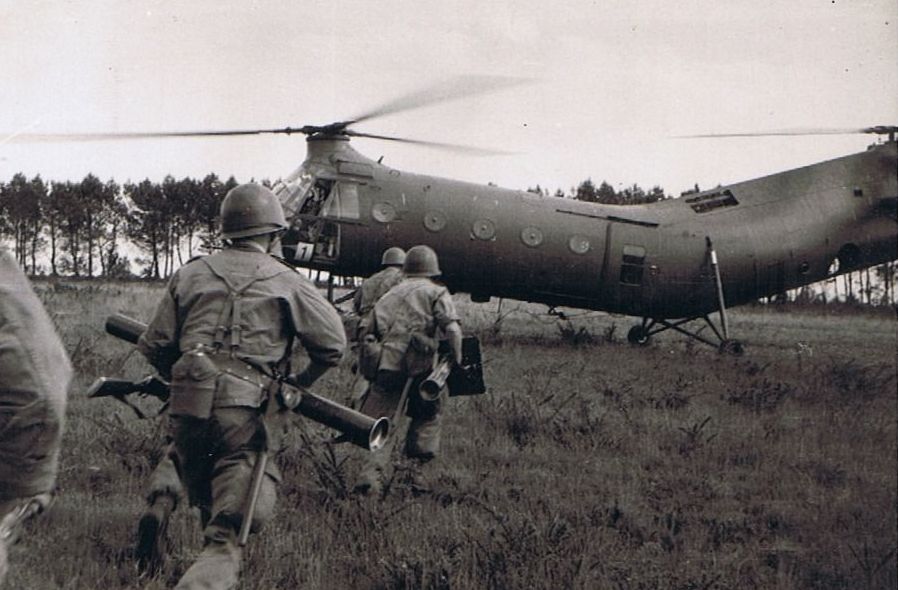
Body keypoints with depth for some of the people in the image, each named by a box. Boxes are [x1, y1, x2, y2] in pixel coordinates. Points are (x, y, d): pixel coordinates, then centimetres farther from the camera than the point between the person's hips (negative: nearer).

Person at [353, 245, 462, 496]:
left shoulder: (390, 294, 22)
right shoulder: (436, 293, 8)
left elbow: (366, 330, 17)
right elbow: (451, 329, -8)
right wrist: (456, 361, -3)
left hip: (387, 365, 3)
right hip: (421, 367, -3)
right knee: (429, 415, 17)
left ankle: (372, 473, -14)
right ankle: (416, 469, 11)